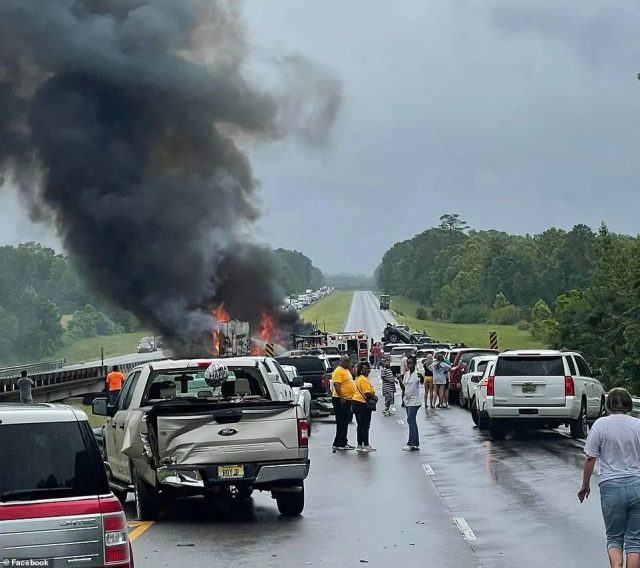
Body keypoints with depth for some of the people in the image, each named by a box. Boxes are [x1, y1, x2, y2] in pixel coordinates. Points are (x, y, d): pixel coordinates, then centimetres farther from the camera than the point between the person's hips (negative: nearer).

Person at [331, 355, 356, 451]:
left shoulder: (346, 370, 18)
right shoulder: (338, 371, -14)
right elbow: (336, 385, -22)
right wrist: (341, 397, -29)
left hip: (347, 399, 10)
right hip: (340, 400, -10)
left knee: (345, 422, 13)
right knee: (342, 422, -9)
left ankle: (343, 442, 19)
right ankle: (339, 444, -8)